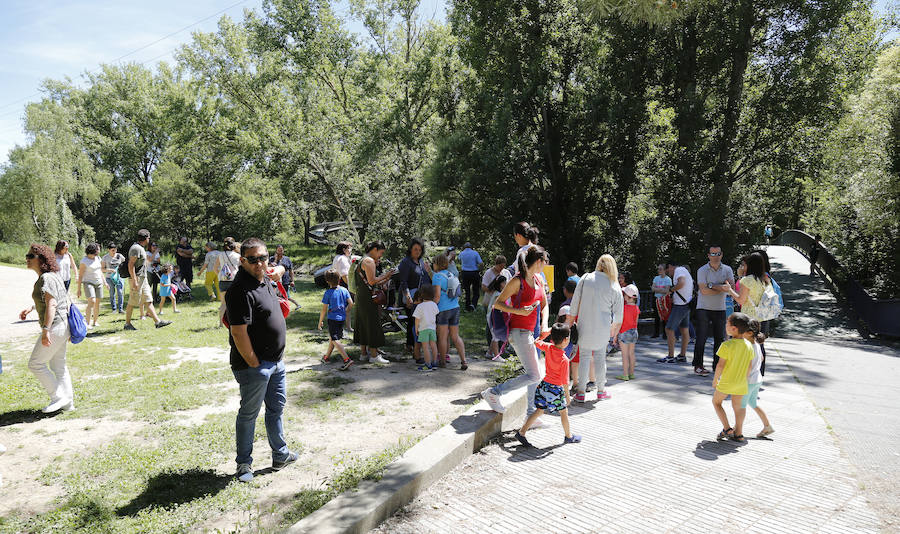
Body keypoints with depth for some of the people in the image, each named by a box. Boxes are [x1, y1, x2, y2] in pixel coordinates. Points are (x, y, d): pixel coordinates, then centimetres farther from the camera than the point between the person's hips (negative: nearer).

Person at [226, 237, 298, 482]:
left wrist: (277, 271, 13)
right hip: (254, 365, -9)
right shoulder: (240, 290, -22)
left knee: (276, 408, 19)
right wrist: (254, 364, -19)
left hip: (276, 361, 10)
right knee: (249, 414, 6)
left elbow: (279, 269, 34)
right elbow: (239, 333, -25)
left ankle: (280, 455, 35)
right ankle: (244, 463, 24)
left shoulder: (263, 280, 6)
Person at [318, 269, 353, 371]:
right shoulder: (344, 290, 0)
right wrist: (346, 312, 14)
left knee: (335, 340, -5)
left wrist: (320, 322, 1)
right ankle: (327, 357, 37)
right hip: (342, 318, 6)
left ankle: (347, 360, -18)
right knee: (332, 337, 23)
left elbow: (324, 310, -10)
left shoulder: (328, 293, -12)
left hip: (333, 318, -6)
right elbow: (351, 303, -4)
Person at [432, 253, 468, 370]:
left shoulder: (438, 275, -9)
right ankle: (464, 360, 2)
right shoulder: (450, 274, 12)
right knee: (455, 336, 10)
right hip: (455, 308, 7)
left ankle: (443, 361, 15)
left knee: (442, 337, 5)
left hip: (443, 309, -7)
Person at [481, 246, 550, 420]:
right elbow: (497, 303, -10)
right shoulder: (517, 281, -15)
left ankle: (531, 416, 23)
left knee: (536, 375, 12)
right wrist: (518, 311, -23)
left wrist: (544, 324, 1)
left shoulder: (539, 280, 9)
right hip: (518, 332, -9)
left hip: (529, 332, 9)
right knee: (534, 376, -11)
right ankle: (493, 393, 0)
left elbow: (544, 305, 18)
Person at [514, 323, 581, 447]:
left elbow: (537, 342, 14)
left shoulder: (548, 348, -7)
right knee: (564, 412, 15)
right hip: (556, 389, -6)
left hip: (544, 385, 6)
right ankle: (569, 436, 33)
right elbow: (565, 381, -17)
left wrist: (546, 332, 10)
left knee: (539, 411, 12)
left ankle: (521, 432, 9)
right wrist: (567, 397, -7)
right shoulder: (564, 359, -22)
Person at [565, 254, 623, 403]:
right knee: (600, 356, 15)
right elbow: (618, 314, 4)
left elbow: (575, 303, -3)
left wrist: (570, 321, 8)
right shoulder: (615, 287, -3)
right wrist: (614, 329, 20)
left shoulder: (586, 278, -5)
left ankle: (581, 392, 9)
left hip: (584, 325, 0)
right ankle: (601, 391, 24)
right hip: (603, 328, 0)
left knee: (584, 356, 8)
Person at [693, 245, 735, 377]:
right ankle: (698, 366, 2)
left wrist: (711, 285, -15)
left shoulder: (727, 270, 6)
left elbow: (731, 287, -9)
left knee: (720, 338, 6)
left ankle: (717, 365, 17)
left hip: (720, 309, 3)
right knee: (701, 338, -4)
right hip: (704, 308, -3)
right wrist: (722, 288, -12)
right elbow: (704, 290, -15)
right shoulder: (702, 270, -4)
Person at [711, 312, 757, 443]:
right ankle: (738, 434, 23)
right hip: (741, 382, 5)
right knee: (737, 407, 18)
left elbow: (720, 365, -19)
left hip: (726, 382, -5)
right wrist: (744, 378, 16)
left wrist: (715, 380, -5)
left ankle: (727, 429, 8)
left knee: (716, 402, 16)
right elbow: (749, 365, 2)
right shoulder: (749, 345, -4)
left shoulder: (727, 345, -21)